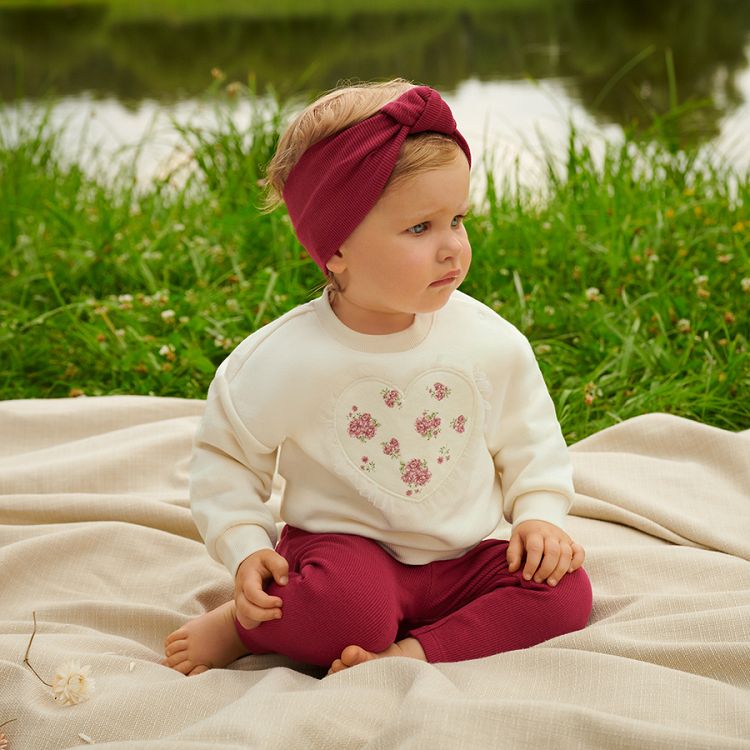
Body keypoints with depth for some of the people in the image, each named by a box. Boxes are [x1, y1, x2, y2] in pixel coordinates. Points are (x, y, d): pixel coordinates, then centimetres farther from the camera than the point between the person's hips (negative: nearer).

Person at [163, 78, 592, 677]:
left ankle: (409, 654, -23)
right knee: (349, 603, -36)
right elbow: (225, 455, 1)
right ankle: (236, 625, -7)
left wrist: (540, 515, -6)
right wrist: (246, 549, -10)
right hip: (346, 548, -4)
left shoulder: (491, 343, -5)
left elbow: (530, 442, 10)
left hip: (462, 559, 4)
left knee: (565, 591, -18)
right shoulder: (286, 360, -13)